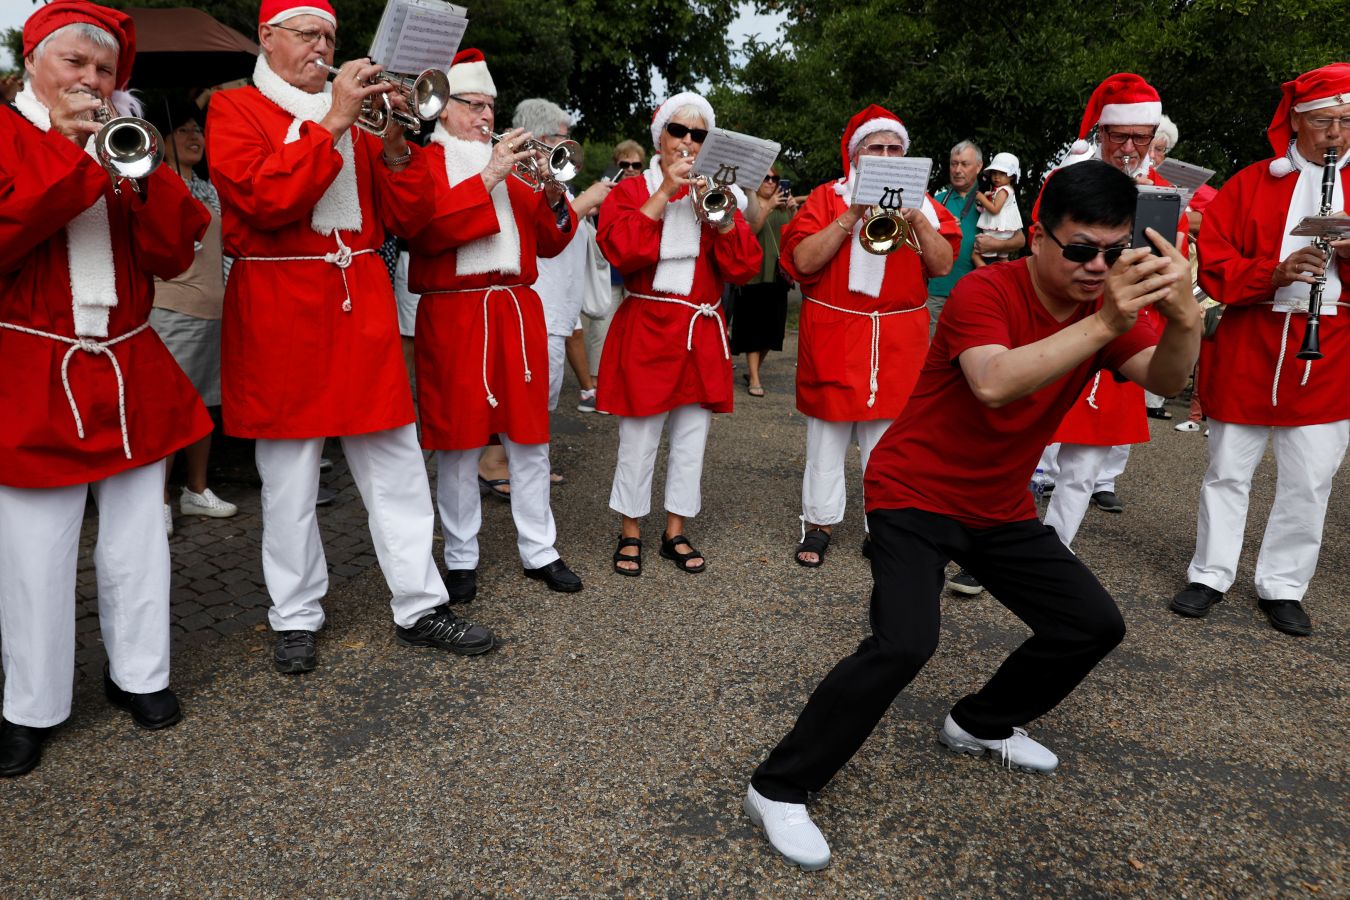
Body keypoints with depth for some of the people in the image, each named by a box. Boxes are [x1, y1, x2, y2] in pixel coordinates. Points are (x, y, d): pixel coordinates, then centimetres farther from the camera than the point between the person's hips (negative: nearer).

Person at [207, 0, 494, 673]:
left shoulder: (355, 109, 16)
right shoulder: (235, 109, 4)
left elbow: (406, 218, 8)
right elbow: (264, 198, -16)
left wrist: (395, 145, -7)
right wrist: (332, 124, -17)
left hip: (363, 307, 4)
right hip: (280, 311, -4)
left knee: (397, 466, 4)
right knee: (290, 479, 3)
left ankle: (419, 608, 13)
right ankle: (295, 619, 18)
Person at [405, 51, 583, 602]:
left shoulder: (508, 166, 19)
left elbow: (549, 243, 13)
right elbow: (425, 230, -16)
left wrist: (553, 195, -6)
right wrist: (488, 178, -17)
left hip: (517, 313, 5)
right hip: (453, 319, -4)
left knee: (529, 439, 6)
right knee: (459, 444, 1)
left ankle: (539, 551, 16)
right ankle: (461, 560, 14)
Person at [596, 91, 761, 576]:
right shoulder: (631, 190, 3)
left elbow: (745, 268, -1)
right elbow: (620, 252, -17)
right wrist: (663, 192, -15)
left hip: (702, 334, 4)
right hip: (645, 331, -3)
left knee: (691, 440, 9)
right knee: (638, 440, 0)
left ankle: (676, 534, 23)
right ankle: (630, 534, 17)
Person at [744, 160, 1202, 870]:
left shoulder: (1109, 301, -2)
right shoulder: (987, 292, -22)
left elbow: (1165, 381, -19)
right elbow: (993, 385, -41)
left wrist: (1184, 318, -39)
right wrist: (1103, 325, -45)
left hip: (1000, 509, 7)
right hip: (913, 494, -7)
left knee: (1094, 624, 7)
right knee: (904, 643, -25)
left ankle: (981, 725, 31)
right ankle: (778, 789, -9)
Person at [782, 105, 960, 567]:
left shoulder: (921, 203, 11)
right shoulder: (828, 197, 2)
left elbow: (943, 265, 0)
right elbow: (803, 260, -11)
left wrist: (916, 219, -13)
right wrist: (851, 216, -16)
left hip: (899, 338, 2)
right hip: (834, 334, -2)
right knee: (827, 433, 6)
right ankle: (819, 523, 19)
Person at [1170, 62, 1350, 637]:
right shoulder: (1248, 185, 3)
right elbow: (1213, 266, -4)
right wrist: (1274, 272, -19)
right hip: (1246, 352, -1)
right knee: (1227, 472, 7)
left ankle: (1283, 586, 19)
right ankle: (1210, 576, 20)